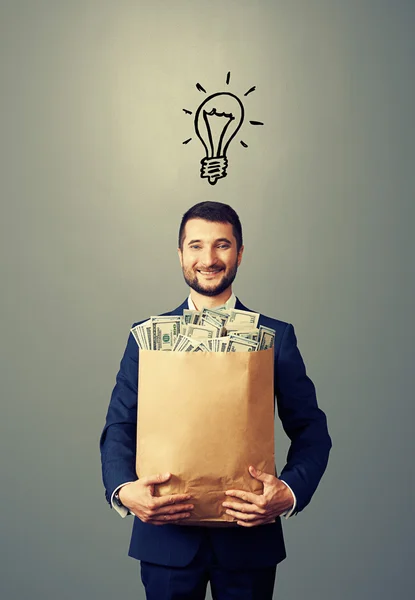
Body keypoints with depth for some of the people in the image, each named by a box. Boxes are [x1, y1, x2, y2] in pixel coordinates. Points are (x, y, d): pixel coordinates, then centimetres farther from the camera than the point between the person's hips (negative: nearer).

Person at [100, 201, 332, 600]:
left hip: (249, 536, 0)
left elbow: (310, 428, -2)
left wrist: (290, 492, -20)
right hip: (166, 536, 1)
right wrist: (123, 489, -18)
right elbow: (119, 426, 0)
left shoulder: (276, 337, -1)